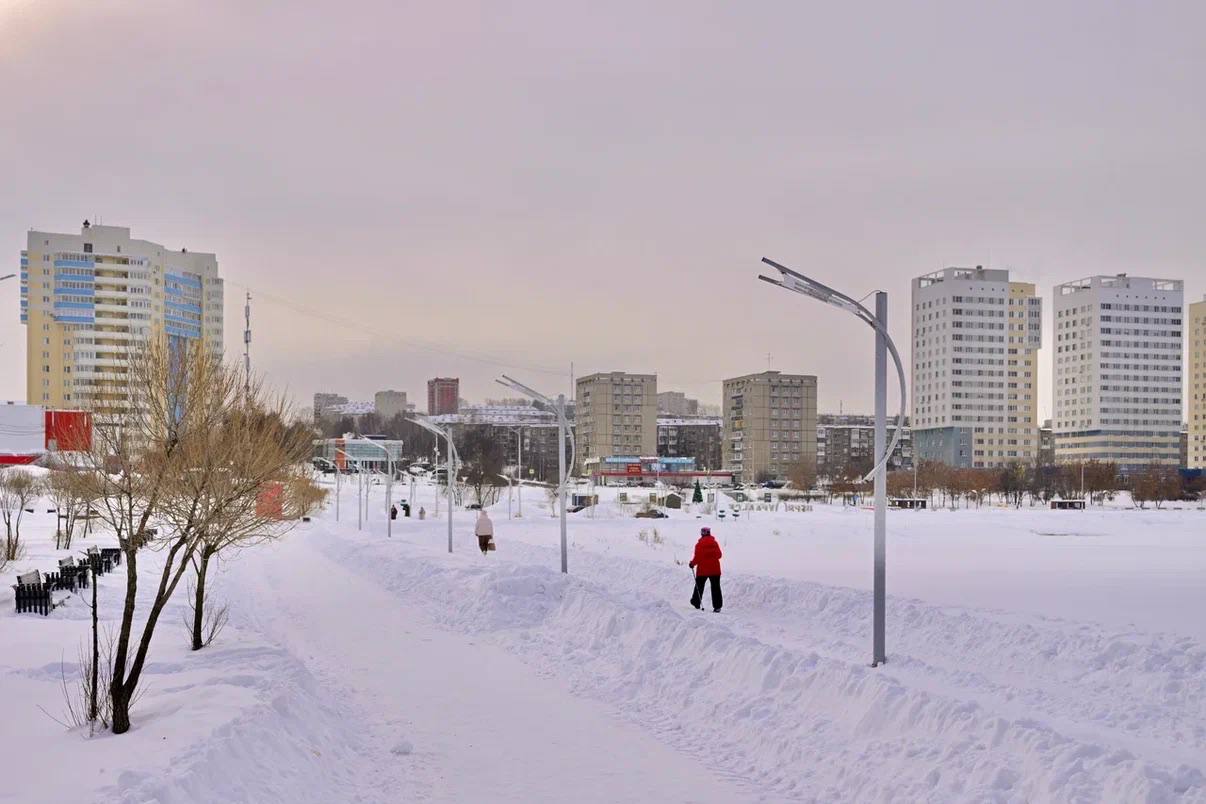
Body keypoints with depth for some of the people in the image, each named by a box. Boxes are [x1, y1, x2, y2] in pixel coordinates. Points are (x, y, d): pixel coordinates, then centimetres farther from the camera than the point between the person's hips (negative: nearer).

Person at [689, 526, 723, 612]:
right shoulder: (714, 543, 1)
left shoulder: (699, 544, -12)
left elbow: (697, 557, -13)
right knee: (715, 587, 4)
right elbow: (719, 555, 9)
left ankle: (696, 603, 22)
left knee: (699, 586, 14)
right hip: (715, 569, 3)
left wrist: (692, 564, 4)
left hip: (703, 570, -3)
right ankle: (717, 606, -2)